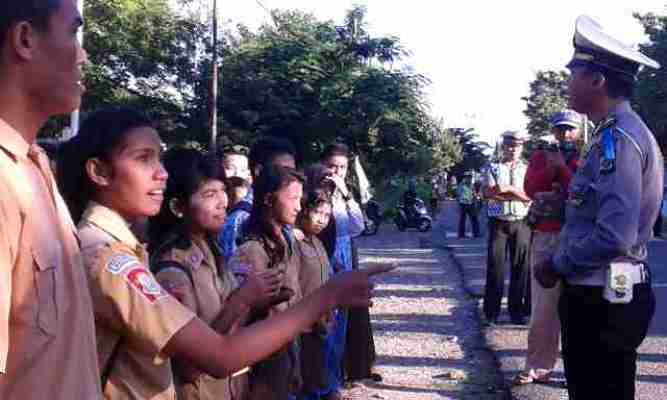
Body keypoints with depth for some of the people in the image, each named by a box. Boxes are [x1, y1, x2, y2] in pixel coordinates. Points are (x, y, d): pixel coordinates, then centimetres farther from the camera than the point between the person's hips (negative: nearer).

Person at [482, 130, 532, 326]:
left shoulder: (527, 169, 11)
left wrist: (508, 189, -13)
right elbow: (487, 192, -6)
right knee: (495, 265, -2)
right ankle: (491, 312, 4)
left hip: (521, 223, 1)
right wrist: (517, 194, -9)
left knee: (521, 266, 1)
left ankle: (517, 311, 11)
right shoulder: (493, 168, 10)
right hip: (498, 222, -1)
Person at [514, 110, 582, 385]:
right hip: (544, 237, 3)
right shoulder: (541, 155, 13)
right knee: (542, 306, 5)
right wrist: (549, 167, -11)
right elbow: (530, 189, -1)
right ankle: (538, 367, 12)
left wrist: (562, 167, -13)